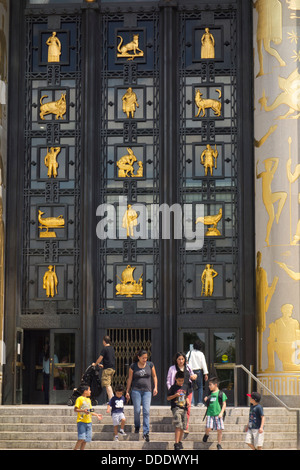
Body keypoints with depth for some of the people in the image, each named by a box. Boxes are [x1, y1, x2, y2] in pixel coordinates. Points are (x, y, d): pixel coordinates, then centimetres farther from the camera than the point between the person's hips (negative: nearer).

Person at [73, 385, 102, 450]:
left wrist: (97, 415, 17)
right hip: (81, 421, -7)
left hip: (88, 422, 7)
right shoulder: (79, 399, -4)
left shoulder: (88, 399, 18)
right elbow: (75, 409, -10)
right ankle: (75, 449, -8)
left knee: (86, 439, 4)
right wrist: (83, 410, -23)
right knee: (81, 438, -16)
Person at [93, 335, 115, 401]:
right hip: (113, 368, 8)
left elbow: (100, 358, -7)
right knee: (109, 384, 18)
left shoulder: (105, 348, -9)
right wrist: (103, 365, 33)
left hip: (107, 368, -8)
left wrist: (95, 364, 10)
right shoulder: (112, 348, 16)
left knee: (107, 385, -8)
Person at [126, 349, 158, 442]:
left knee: (146, 411, -9)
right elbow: (129, 379, 7)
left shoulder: (150, 365, 4)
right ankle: (137, 426, 27)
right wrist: (127, 391, 7)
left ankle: (145, 433, -10)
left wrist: (155, 387, 3)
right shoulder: (133, 366, 0)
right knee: (137, 410, -2)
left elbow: (154, 376, 13)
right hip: (136, 390, 0)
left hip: (147, 390, 1)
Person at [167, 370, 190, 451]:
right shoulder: (173, 387, -1)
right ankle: (176, 444, -18)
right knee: (178, 426, -16)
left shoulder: (185, 387, 15)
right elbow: (168, 398, 0)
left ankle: (180, 442, 24)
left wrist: (187, 402, 7)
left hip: (184, 408, 6)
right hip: (176, 408, -6)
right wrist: (175, 395, -15)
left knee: (183, 426, 8)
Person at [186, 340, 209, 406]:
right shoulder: (201, 354, -2)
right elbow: (203, 364, -3)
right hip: (199, 371, -1)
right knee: (200, 387, 6)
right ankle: (200, 402, 1)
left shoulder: (190, 353, 1)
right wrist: (206, 373, -1)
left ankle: (191, 402, -4)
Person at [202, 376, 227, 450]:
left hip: (218, 414, -2)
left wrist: (221, 413, -10)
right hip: (210, 414, 2)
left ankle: (219, 444, 13)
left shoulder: (221, 394, -1)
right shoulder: (209, 394, 11)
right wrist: (206, 400, 1)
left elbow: (224, 404, 0)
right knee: (208, 428, -12)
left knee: (219, 430, -2)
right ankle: (206, 435, 22)